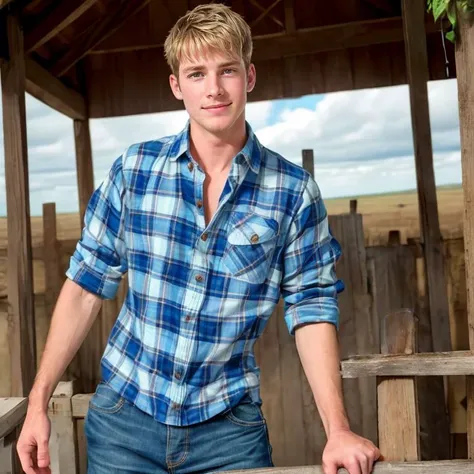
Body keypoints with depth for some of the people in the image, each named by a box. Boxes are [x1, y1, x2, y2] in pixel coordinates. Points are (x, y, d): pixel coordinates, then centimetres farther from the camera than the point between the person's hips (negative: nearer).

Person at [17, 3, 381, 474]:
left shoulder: (294, 191, -8)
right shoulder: (133, 169, -5)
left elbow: (310, 310, -4)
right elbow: (85, 286, -1)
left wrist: (337, 430, -12)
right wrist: (38, 402, -3)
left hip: (229, 426, 0)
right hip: (123, 415, 1)